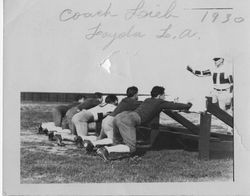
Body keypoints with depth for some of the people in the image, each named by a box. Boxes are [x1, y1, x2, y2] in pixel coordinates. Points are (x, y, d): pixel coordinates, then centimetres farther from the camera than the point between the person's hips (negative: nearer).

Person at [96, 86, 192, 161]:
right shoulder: (160, 102, 11)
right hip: (128, 120, -8)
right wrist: (187, 106, 39)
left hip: (119, 116, 8)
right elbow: (176, 106, 19)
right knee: (131, 148, -9)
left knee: (118, 143, 23)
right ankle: (106, 150, -25)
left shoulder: (147, 100, 32)